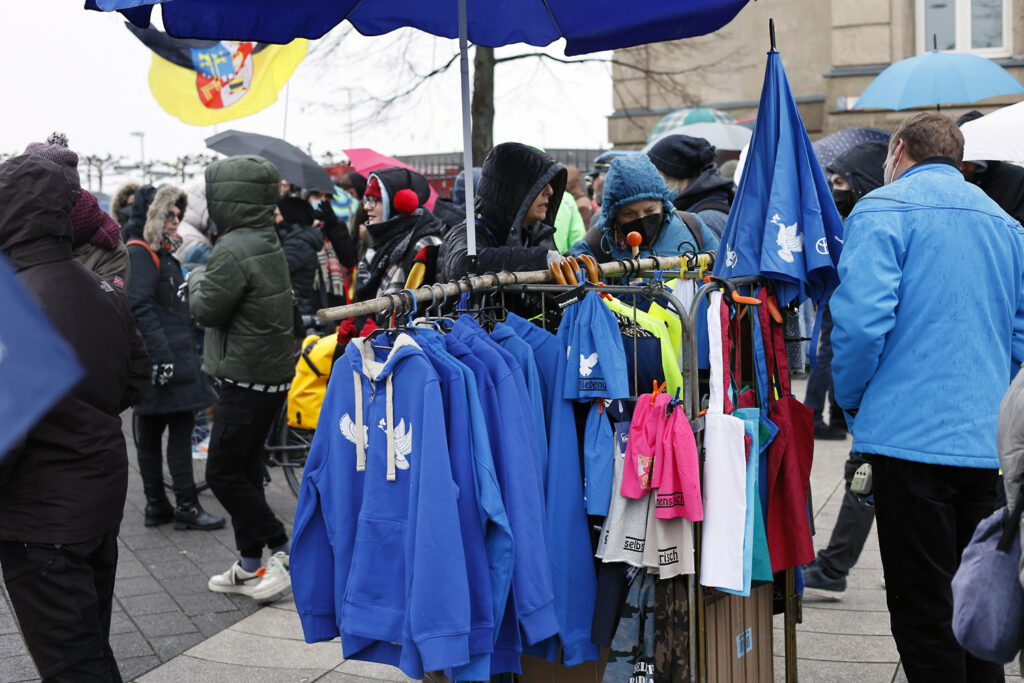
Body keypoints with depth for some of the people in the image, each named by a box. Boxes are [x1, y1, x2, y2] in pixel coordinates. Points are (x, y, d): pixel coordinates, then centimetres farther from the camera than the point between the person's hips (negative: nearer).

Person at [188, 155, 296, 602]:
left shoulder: (233, 251, -21)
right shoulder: (268, 242, 11)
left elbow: (207, 309, -15)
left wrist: (197, 280, 3)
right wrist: (207, 282, 6)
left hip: (247, 379, -10)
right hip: (272, 373, 10)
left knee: (223, 472, -1)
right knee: (245, 468, 16)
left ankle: (283, 550, 3)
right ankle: (250, 566, 22)